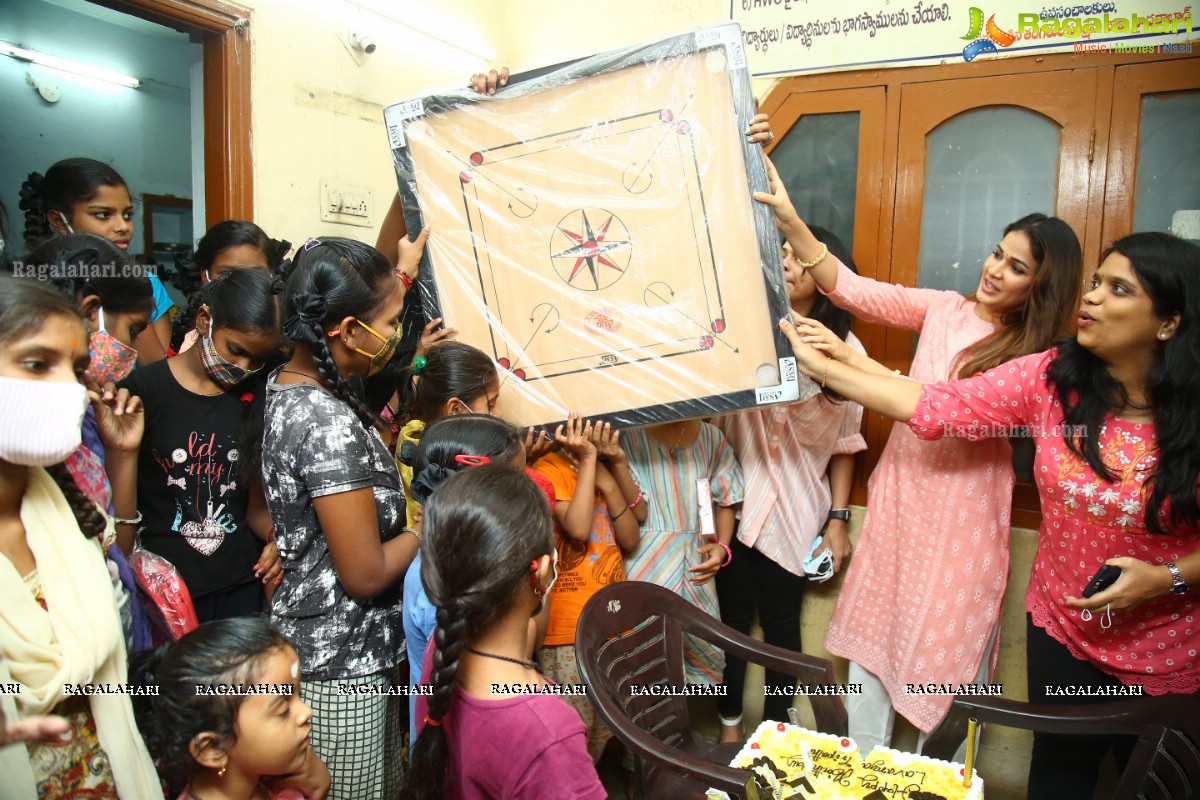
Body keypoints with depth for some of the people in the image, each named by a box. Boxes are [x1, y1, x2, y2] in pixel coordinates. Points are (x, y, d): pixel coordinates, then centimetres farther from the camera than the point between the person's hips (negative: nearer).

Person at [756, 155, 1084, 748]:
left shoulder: (1037, 359, -9)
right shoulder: (945, 309, 3)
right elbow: (853, 290, -6)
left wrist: (850, 362, -25)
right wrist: (789, 219, -19)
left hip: (961, 516, -4)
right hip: (898, 499, 4)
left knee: (947, 657, 8)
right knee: (872, 639, 13)